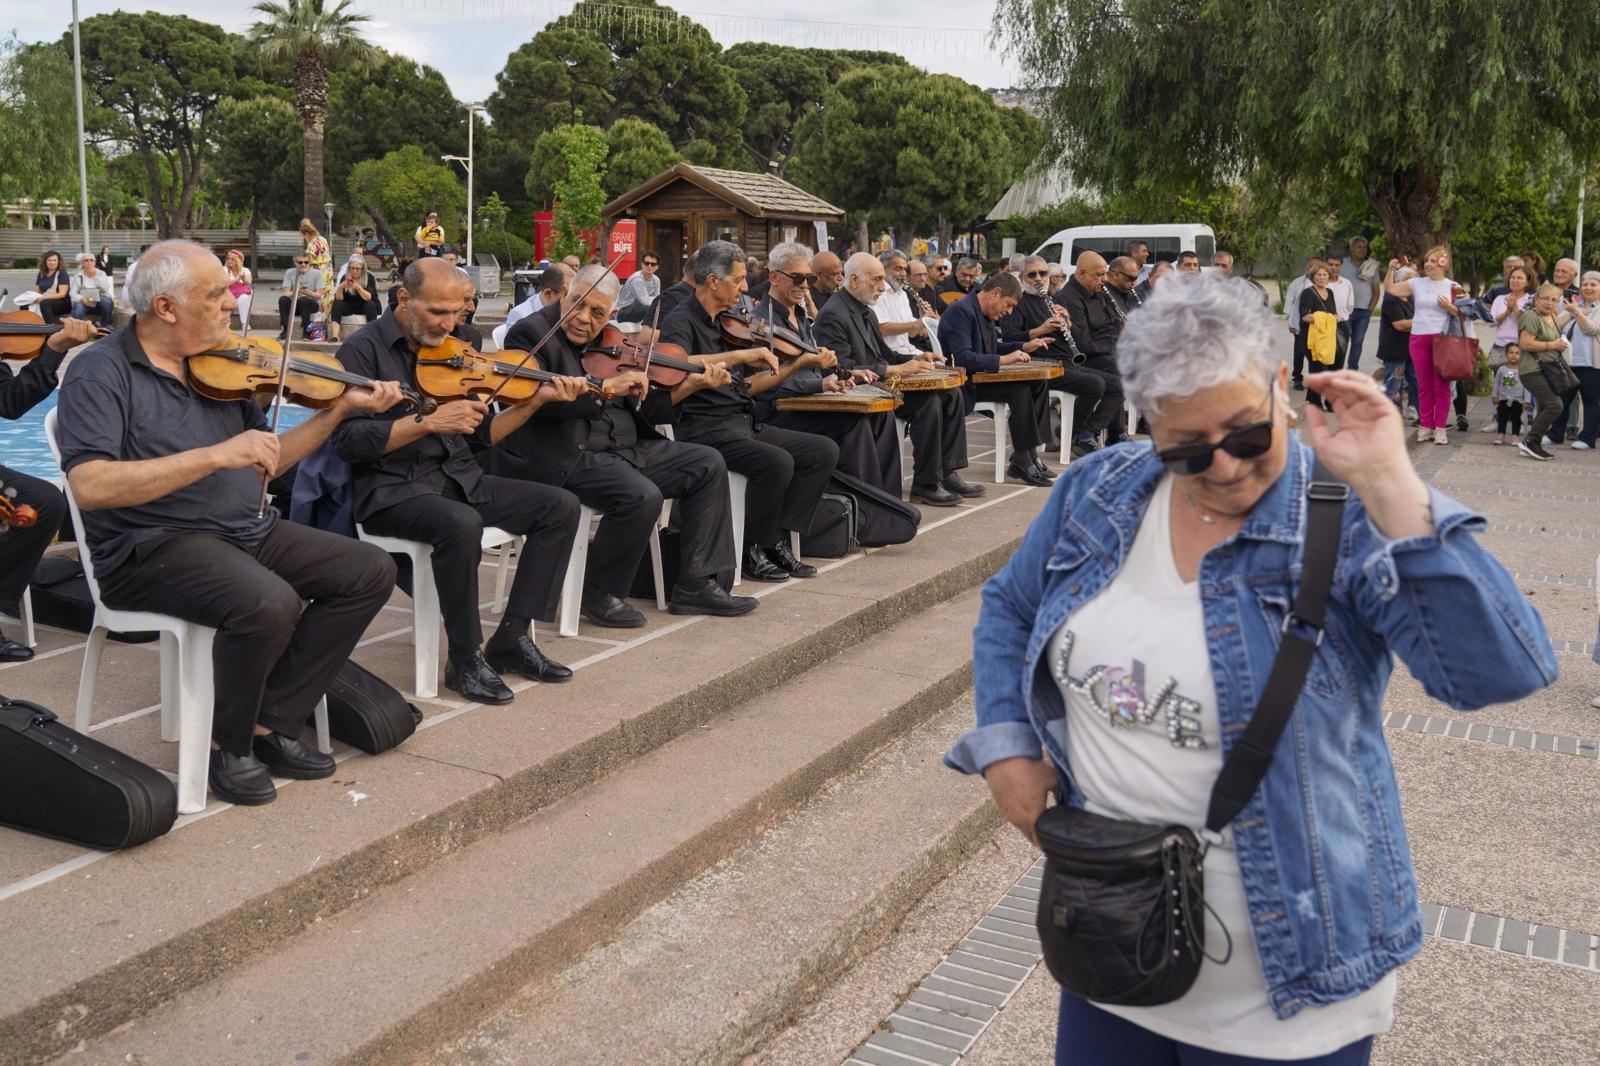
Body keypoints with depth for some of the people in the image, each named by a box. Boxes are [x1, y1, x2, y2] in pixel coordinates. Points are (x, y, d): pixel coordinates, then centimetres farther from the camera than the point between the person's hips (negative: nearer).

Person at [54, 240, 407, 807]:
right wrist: (216, 455, -30)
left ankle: (271, 725, -1)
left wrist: (340, 409, 5)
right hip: (153, 547, -7)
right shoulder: (101, 371, -9)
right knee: (269, 602, -34)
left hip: (249, 531, 8)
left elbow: (267, 463, 17)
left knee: (370, 571, -6)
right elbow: (90, 486, -24)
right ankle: (228, 745, -5)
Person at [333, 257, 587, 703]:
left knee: (561, 506, -8)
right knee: (462, 524, -38)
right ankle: (466, 659, -19)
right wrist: (428, 422, -25)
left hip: (458, 479, 7)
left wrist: (537, 400, 0)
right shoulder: (363, 349, -6)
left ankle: (512, 638, -6)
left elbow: (482, 434, 14)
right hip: (391, 489, -7)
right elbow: (347, 441, -17)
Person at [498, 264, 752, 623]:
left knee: (708, 465, 2)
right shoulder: (531, 334, -5)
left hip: (623, 448, 9)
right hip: (566, 456, -9)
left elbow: (640, 409, 14)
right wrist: (605, 387, -26)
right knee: (642, 497, -31)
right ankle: (598, 593, -9)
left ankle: (696, 585, 2)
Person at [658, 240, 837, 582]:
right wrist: (740, 355, -30)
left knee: (825, 451, -4)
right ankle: (752, 548, -9)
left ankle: (775, 537, -1)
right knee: (777, 462, -32)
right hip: (705, 429, -9)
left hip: (744, 424, 9)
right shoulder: (679, 322, -7)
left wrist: (795, 365, 10)